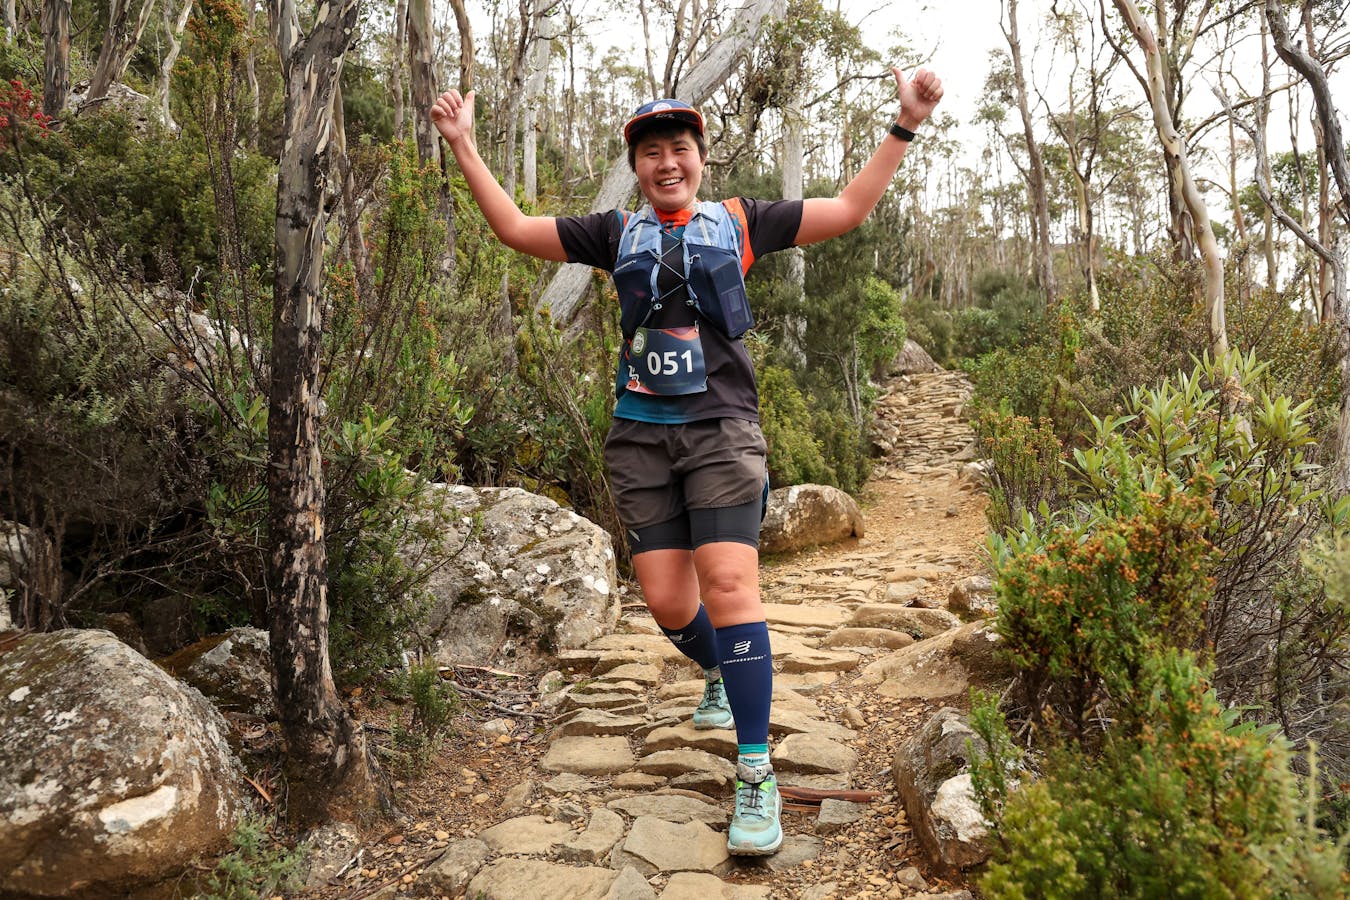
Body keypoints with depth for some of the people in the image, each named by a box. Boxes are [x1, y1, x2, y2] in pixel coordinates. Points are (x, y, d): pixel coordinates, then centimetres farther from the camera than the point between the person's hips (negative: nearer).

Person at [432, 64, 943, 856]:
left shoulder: (740, 221, 10)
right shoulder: (617, 232, 14)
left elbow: (850, 209, 12)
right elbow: (516, 229, 16)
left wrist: (905, 125, 8)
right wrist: (465, 146, 14)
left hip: (721, 426, -2)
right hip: (641, 433, 3)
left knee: (729, 583, -16)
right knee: (667, 602, 2)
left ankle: (757, 778, -8)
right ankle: (722, 675, 37)